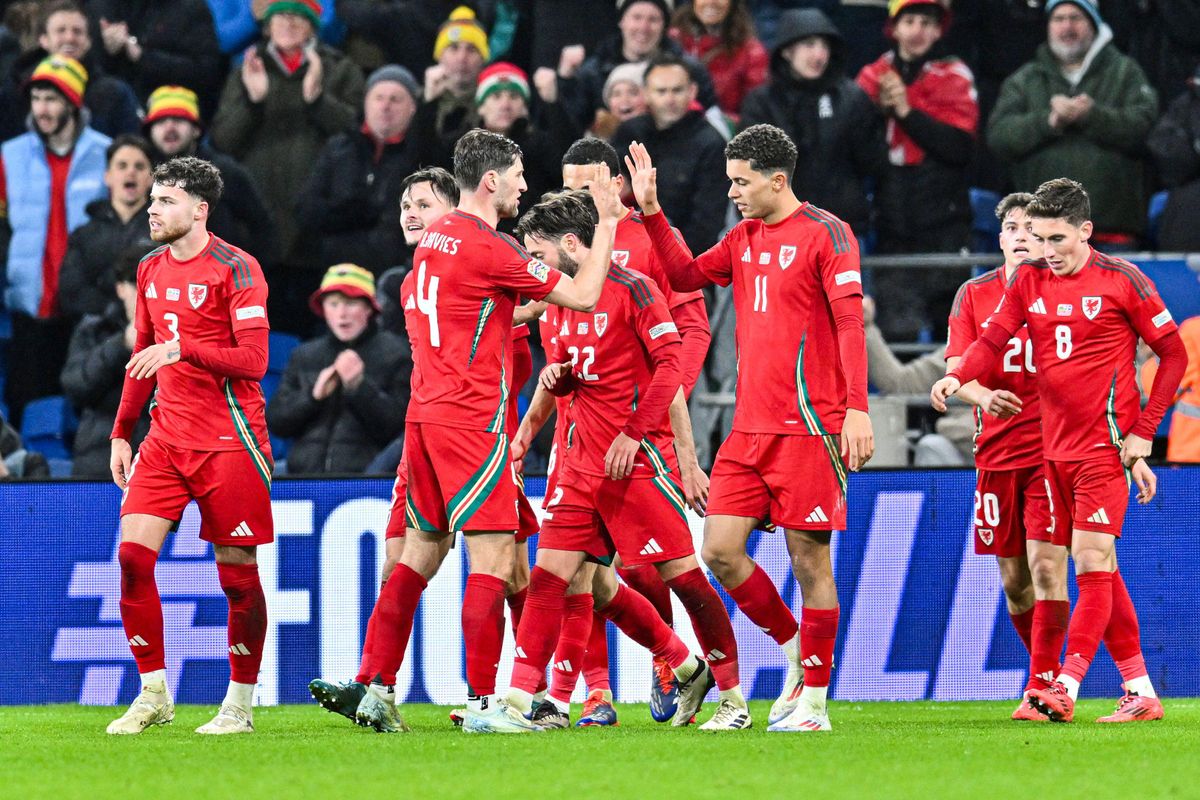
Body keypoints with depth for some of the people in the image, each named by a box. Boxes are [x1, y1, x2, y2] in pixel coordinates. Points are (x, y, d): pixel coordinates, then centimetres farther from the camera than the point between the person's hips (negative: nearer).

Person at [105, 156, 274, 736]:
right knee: (133, 553, -8)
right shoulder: (151, 269, 13)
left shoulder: (235, 269, -9)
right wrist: (122, 432, 19)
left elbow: (253, 361, -16)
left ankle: (240, 704, 10)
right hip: (167, 436, 6)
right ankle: (153, 694, 0)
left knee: (237, 572, -2)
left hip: (229, 441, -6)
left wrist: (181, 349, -26)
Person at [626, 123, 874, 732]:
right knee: (719, 549, 0)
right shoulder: (744, 238, 15)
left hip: (808, 425, -7)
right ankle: (796, 653, 19)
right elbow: (685, 276, 20)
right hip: (750, 426, 7)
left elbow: (850, 323, -12)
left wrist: (857, 409, -19)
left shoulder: (825, 234, -7)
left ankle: (814, 701, 3)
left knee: (808, 557, -3)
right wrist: (651, 212, 9)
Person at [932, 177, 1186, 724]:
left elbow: (1174, 354, -1)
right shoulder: (1029, 280, 7)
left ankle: (1065, 688, -18)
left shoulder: (1122, 282, -6)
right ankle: (1140, 692, 13)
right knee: (1098, 570, 8)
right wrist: (956, 377, -22)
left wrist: (1143, 432, -7)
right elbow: (993, 340, 0)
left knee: (1092, 562, -13)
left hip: (1106, 444, -6)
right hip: (1056, 447, 6)